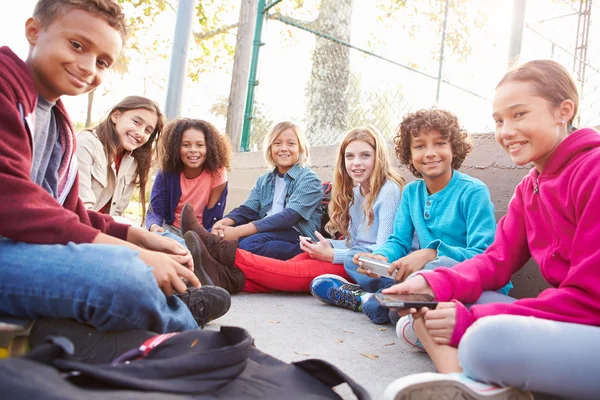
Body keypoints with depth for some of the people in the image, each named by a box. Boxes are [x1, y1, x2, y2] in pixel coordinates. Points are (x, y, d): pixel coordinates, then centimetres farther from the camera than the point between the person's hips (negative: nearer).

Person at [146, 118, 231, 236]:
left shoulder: (217, 172, -17)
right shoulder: (166, 173, -12)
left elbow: (213, 215, -13)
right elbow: (155, 211, -15)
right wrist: (154, 227, -37)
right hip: (170, 229, 2)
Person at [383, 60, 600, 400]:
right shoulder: (530, 187, 11)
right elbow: (497, 260, 6)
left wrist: (472, 321, -23)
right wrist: (432, 285, -14)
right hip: (566, 321, 9)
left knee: (489, 338, -37)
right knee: (432, 306, -3)